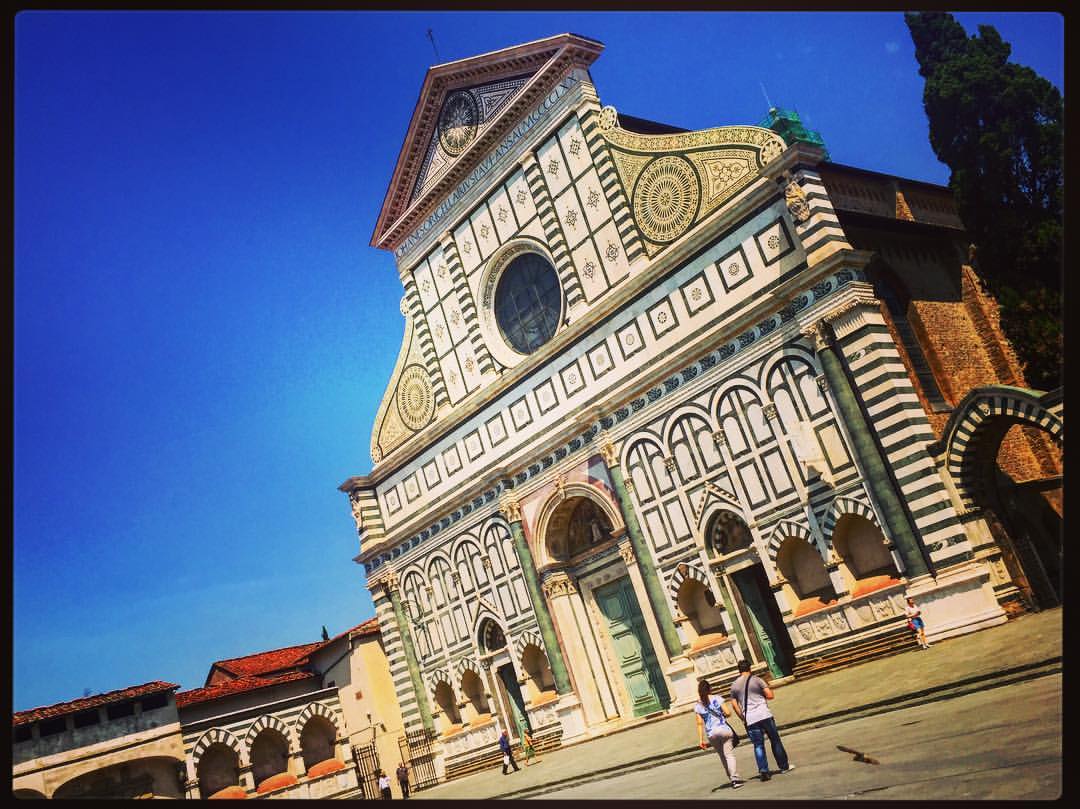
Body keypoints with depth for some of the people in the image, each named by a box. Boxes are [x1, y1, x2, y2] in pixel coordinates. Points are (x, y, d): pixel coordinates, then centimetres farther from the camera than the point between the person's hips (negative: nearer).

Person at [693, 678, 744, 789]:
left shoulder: (697, 705, 5)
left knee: (723, 757, 16)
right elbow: (728, 713, -7)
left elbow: (700, 723, 1)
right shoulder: (717, 699, 0)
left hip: (711, 734, 2)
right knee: (729, 754, -3)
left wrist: (701, 740, 2)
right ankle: (734, 778, -18)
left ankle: (732, 778, 17)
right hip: (724, 729, -2)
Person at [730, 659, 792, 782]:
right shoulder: (756, 679, -3)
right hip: (764, 715, -2)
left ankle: (763, 771, -2)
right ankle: (784, 766, 21)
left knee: (758, 745, 7)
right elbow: (770, 695, -7)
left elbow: (734, 704, 8)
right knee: (775, 740, 13)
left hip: (749, 720, 2)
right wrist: (763, 695, 14)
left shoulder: (734, 685, 6)